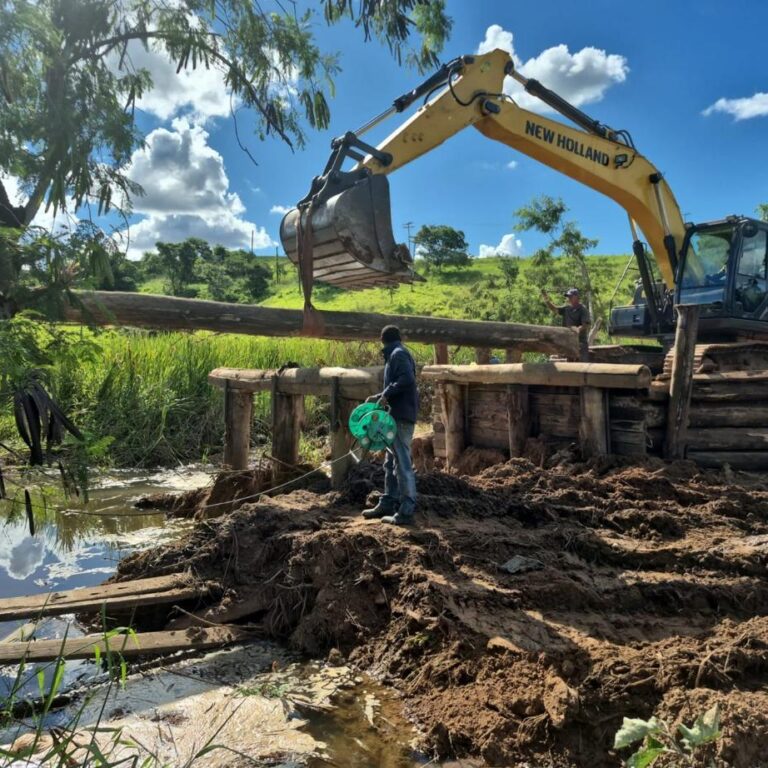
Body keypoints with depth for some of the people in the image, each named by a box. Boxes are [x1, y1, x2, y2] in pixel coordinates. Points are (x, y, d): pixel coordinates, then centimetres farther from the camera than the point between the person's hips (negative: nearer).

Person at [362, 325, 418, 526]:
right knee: (391, 463, 15)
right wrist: (378, 397, 19)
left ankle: (406, 512, -9)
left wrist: (386, 395, -18)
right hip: (397, 415, 10)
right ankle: (388, 504, 23)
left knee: (402, 463, -10)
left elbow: (407, 379, -25)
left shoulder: (398, 354, -9)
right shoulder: (398, 354, 20)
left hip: (401, 416, -10)